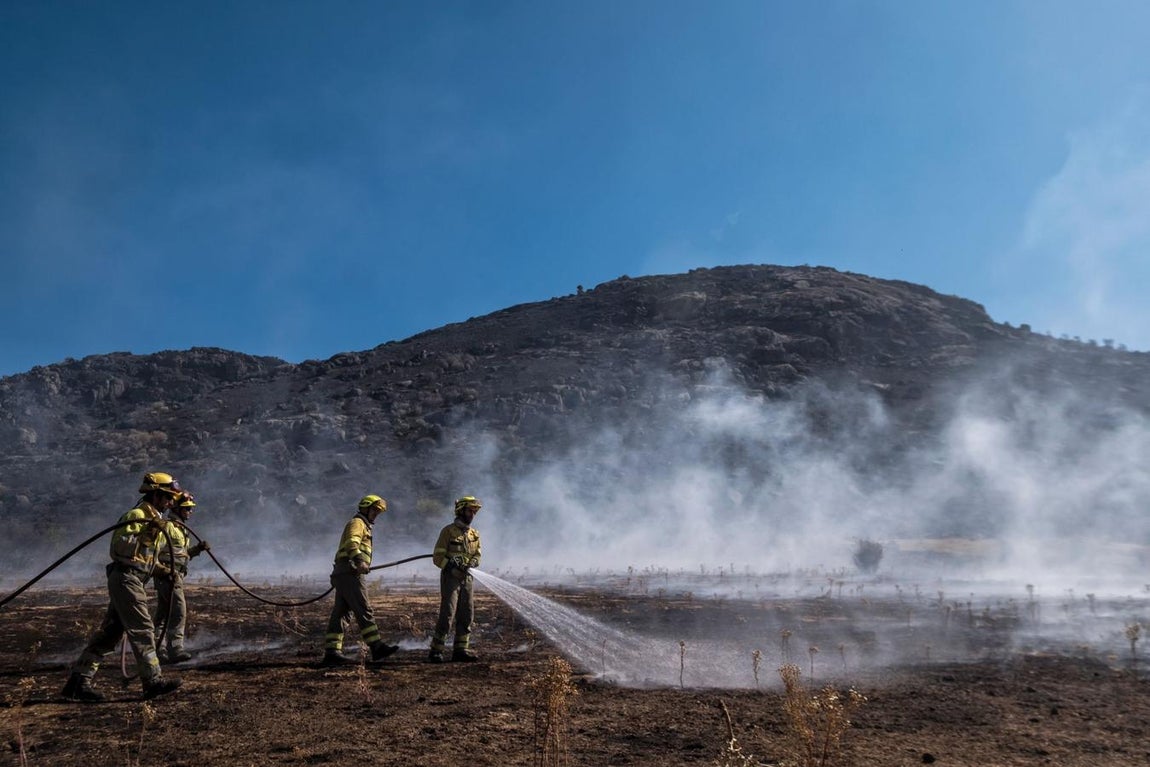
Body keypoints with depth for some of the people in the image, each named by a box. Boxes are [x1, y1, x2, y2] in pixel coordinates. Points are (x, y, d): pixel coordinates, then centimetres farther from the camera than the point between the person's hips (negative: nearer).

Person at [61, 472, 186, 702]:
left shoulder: (154, 519, 20)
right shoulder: (137, 515, -11)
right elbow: (119, 547, -22)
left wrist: (161, 569, 12)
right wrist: (146, 533, -29)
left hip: (132, 581, 10)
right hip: (126, 578, -10)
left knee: (110, 632, 10)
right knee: (142, 629, -8)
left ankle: (78, 681, 14)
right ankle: (153, 681, -5)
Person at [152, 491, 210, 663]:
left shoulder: (180, 528, 21)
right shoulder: (167, 526, -10)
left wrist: (197, 549, 9)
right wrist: (160, 569, -25)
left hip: (176, 576, 10)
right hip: (167, 575, -10)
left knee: (162, 613, 14)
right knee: (179, 610, -14)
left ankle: (154, 649, 20)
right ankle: (175, 650, -15)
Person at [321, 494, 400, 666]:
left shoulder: (363, 526, 31)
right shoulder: (357, 523, -2)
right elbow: (352, 542, -22)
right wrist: (359, 560, -37)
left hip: (343, 574, 10)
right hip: (349, 572, -10)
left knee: (340, 613, 4)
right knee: (363, 610, -14)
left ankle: (331, 652, 2)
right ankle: (377, 647, -17)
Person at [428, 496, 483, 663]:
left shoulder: (474, 534, 14)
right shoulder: (448, 531, -4)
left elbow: (477, 555, 15)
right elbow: (437, 557, -7)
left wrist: (471, 564, -8)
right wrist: (452, 567, -20)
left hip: (466, 578, 6)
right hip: (450, 577, -6)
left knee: (467, 614, 6)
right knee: (447, 614, -11)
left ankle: (461, 649, 15)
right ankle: (435, 651, -6)